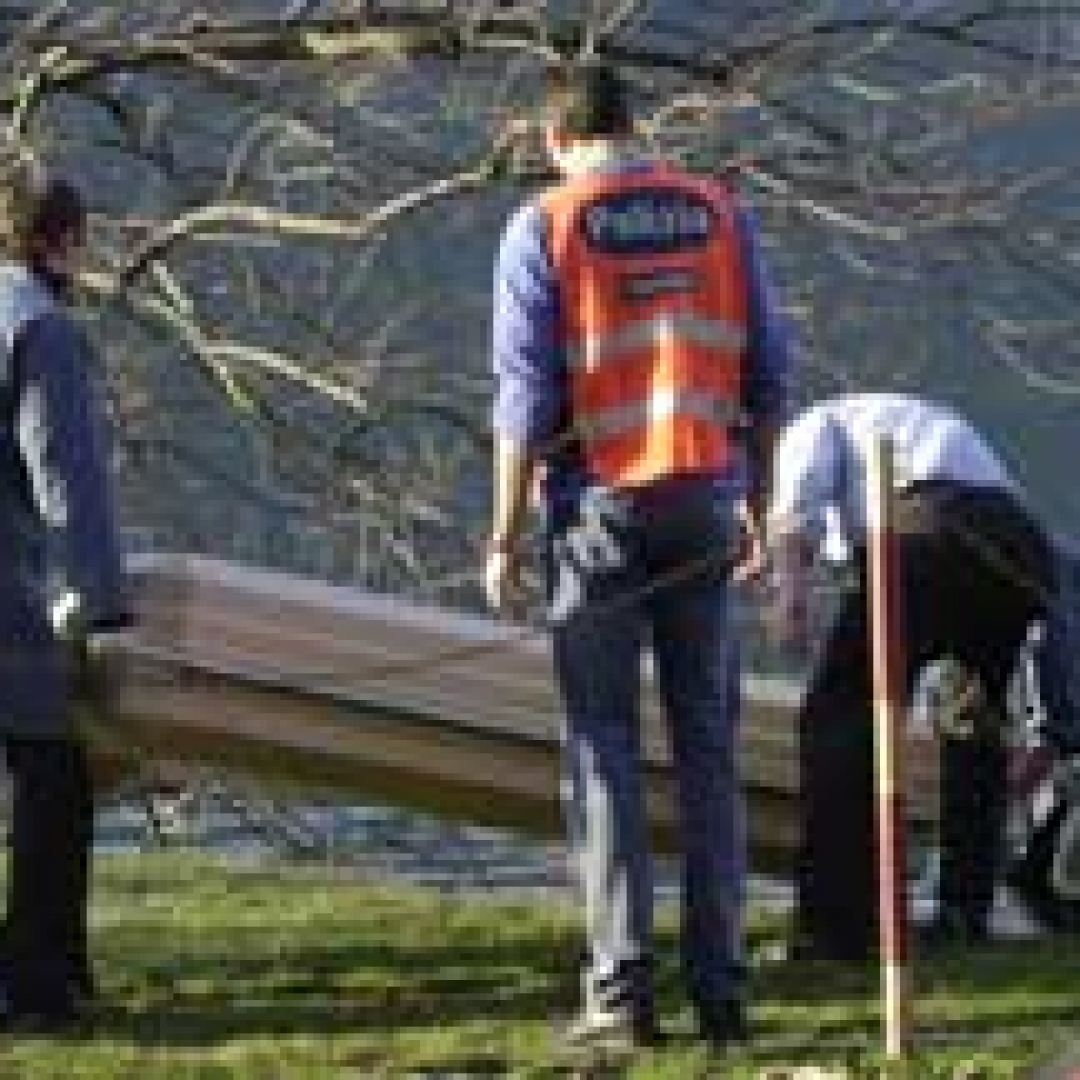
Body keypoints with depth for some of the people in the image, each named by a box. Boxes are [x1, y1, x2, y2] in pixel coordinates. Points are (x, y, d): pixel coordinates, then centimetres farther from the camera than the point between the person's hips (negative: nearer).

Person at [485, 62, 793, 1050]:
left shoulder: (543, 229, -4)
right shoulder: (719, 213, 7)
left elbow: (526, 395, -9)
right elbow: (767, 375, 7)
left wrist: (505, 536, -4)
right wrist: (757, 506, 15)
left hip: (599, 498, -3)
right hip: (705, 495, 3)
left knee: (604, 747, 1)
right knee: (709, 745, 7)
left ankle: (622, 991, -6)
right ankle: (719, 986, 4)